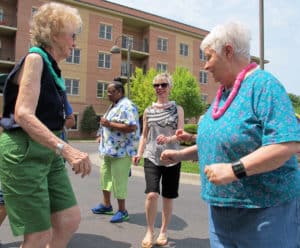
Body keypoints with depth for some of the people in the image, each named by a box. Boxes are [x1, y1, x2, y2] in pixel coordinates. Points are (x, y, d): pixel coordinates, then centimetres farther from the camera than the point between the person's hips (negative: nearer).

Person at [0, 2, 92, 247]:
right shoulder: (35, 58, -12)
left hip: (48, 152, 9)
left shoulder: (51, 66, 14)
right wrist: (67, 149, -36)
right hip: (24, 152, -9)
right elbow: (23, 115, -26)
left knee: (70, 220, 9)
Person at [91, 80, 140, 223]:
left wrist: (109, 124, -22)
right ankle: (106, 205, 32)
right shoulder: (114, 106, 17)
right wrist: (103, 135, 13)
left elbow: (132, 127, -26)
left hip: (121, 151, -10)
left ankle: (122, 211, 12)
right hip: (108, 149, 10)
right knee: (105, 175, 17)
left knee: (118, 181, -3)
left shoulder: (127, 106, -15)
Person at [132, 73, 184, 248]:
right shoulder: (148, 111, 8)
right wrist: (139, 154, 1)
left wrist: (169, 139, -26)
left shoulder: (177, 109, 2)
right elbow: (144, 135, 13)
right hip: (152, 158, 0)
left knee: (168, 197, 8)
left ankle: (164, 231, 29)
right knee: (152, 194, -14)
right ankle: (150, 231, 9)